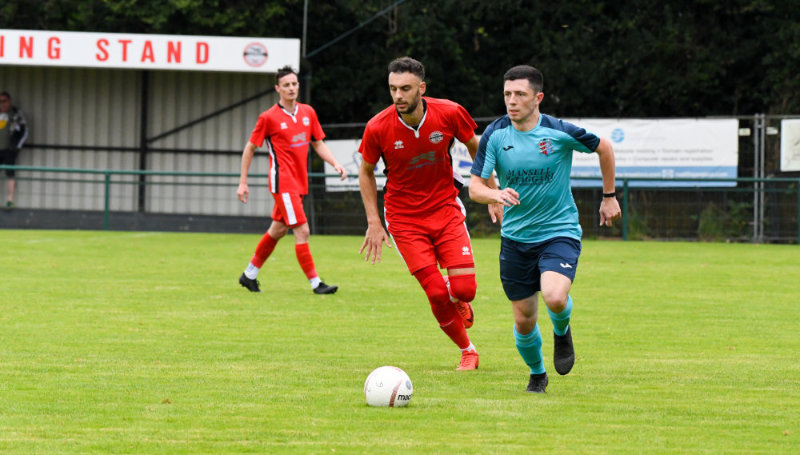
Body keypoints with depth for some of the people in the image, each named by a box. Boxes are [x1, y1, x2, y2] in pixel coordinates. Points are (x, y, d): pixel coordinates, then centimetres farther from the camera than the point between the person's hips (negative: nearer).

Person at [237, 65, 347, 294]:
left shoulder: (308, 112, 8)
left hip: (299, 182, 7)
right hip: (282, 181, -7)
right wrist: (243, 182, -1)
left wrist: (335, 164, -1)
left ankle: (249, 274, 30)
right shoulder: (269, 117, -7)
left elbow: (318, 144, 16)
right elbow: (250, 149, 1)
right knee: (302, 231, -13)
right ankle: (315, 283, -11)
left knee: (278, 230, 16)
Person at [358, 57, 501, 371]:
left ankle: (457, 300, 27)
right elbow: (366, 172, 2)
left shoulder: (449, 114, -14)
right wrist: (373, 223, -1)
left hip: (446, 208, 1)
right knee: (437, 294, -11)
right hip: (404, 217, -1)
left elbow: (475, 147, 6)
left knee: (464, 288, -12)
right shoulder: (378, 127, -16)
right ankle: (467, 351, 13)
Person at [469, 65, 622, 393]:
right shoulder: (495, 135, -8)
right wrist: (497, 195, -31)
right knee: (524, 320, 6)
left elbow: (604, 148, 5)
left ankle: (562, 331, 9)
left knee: (555, 298, -28)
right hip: (515, 238, 3)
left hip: (560, 231, -3)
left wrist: (609, 197, 11)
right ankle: (537, 373, 36)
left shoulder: (561, 132, -13)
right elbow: (475, 187, -9)